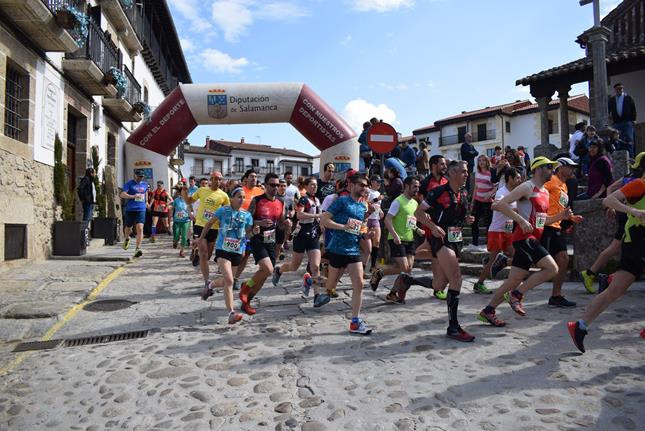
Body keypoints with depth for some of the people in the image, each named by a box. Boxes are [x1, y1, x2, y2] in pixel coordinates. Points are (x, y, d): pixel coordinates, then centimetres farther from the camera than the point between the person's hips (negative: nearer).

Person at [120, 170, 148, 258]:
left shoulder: (145, 184, 12)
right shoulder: (129, 184, -2)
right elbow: (122, 195, -12)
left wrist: (146, 202, 36)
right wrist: (133, 196, -25)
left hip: (141, 210, 1)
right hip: (130, 210, -1)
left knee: (140, 228, -14)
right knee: (128, 228, 14)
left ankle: (137, 249, -14)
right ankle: (127, 239, 48)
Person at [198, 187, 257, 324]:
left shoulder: (247, 215, 2)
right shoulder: (223, 210, -7)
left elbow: (248, 233, 7)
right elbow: (209, 223, 6)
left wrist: (254, 231, -14)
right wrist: (201, 238, 11)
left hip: (237, 251, 5)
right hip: (223, 250, -4)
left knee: (226, 281, 18)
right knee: (229, 281, -18)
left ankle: (210, 286, 51)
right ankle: (231, 313, -17)